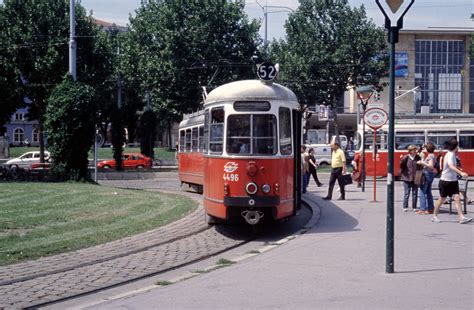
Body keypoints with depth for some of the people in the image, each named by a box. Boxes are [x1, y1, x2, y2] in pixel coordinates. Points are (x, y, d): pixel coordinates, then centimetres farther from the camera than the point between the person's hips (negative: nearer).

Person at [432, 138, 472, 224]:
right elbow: (451, 166, -38)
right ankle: (434, 216, 22)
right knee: (441, 199, 6)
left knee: (457, 198, -4)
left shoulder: (452, 154, 9)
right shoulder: (450, 155, -20)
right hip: (446, 181, -8)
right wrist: (461, 173, -49)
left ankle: (461, 217, -10)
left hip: (453, 181, 8)